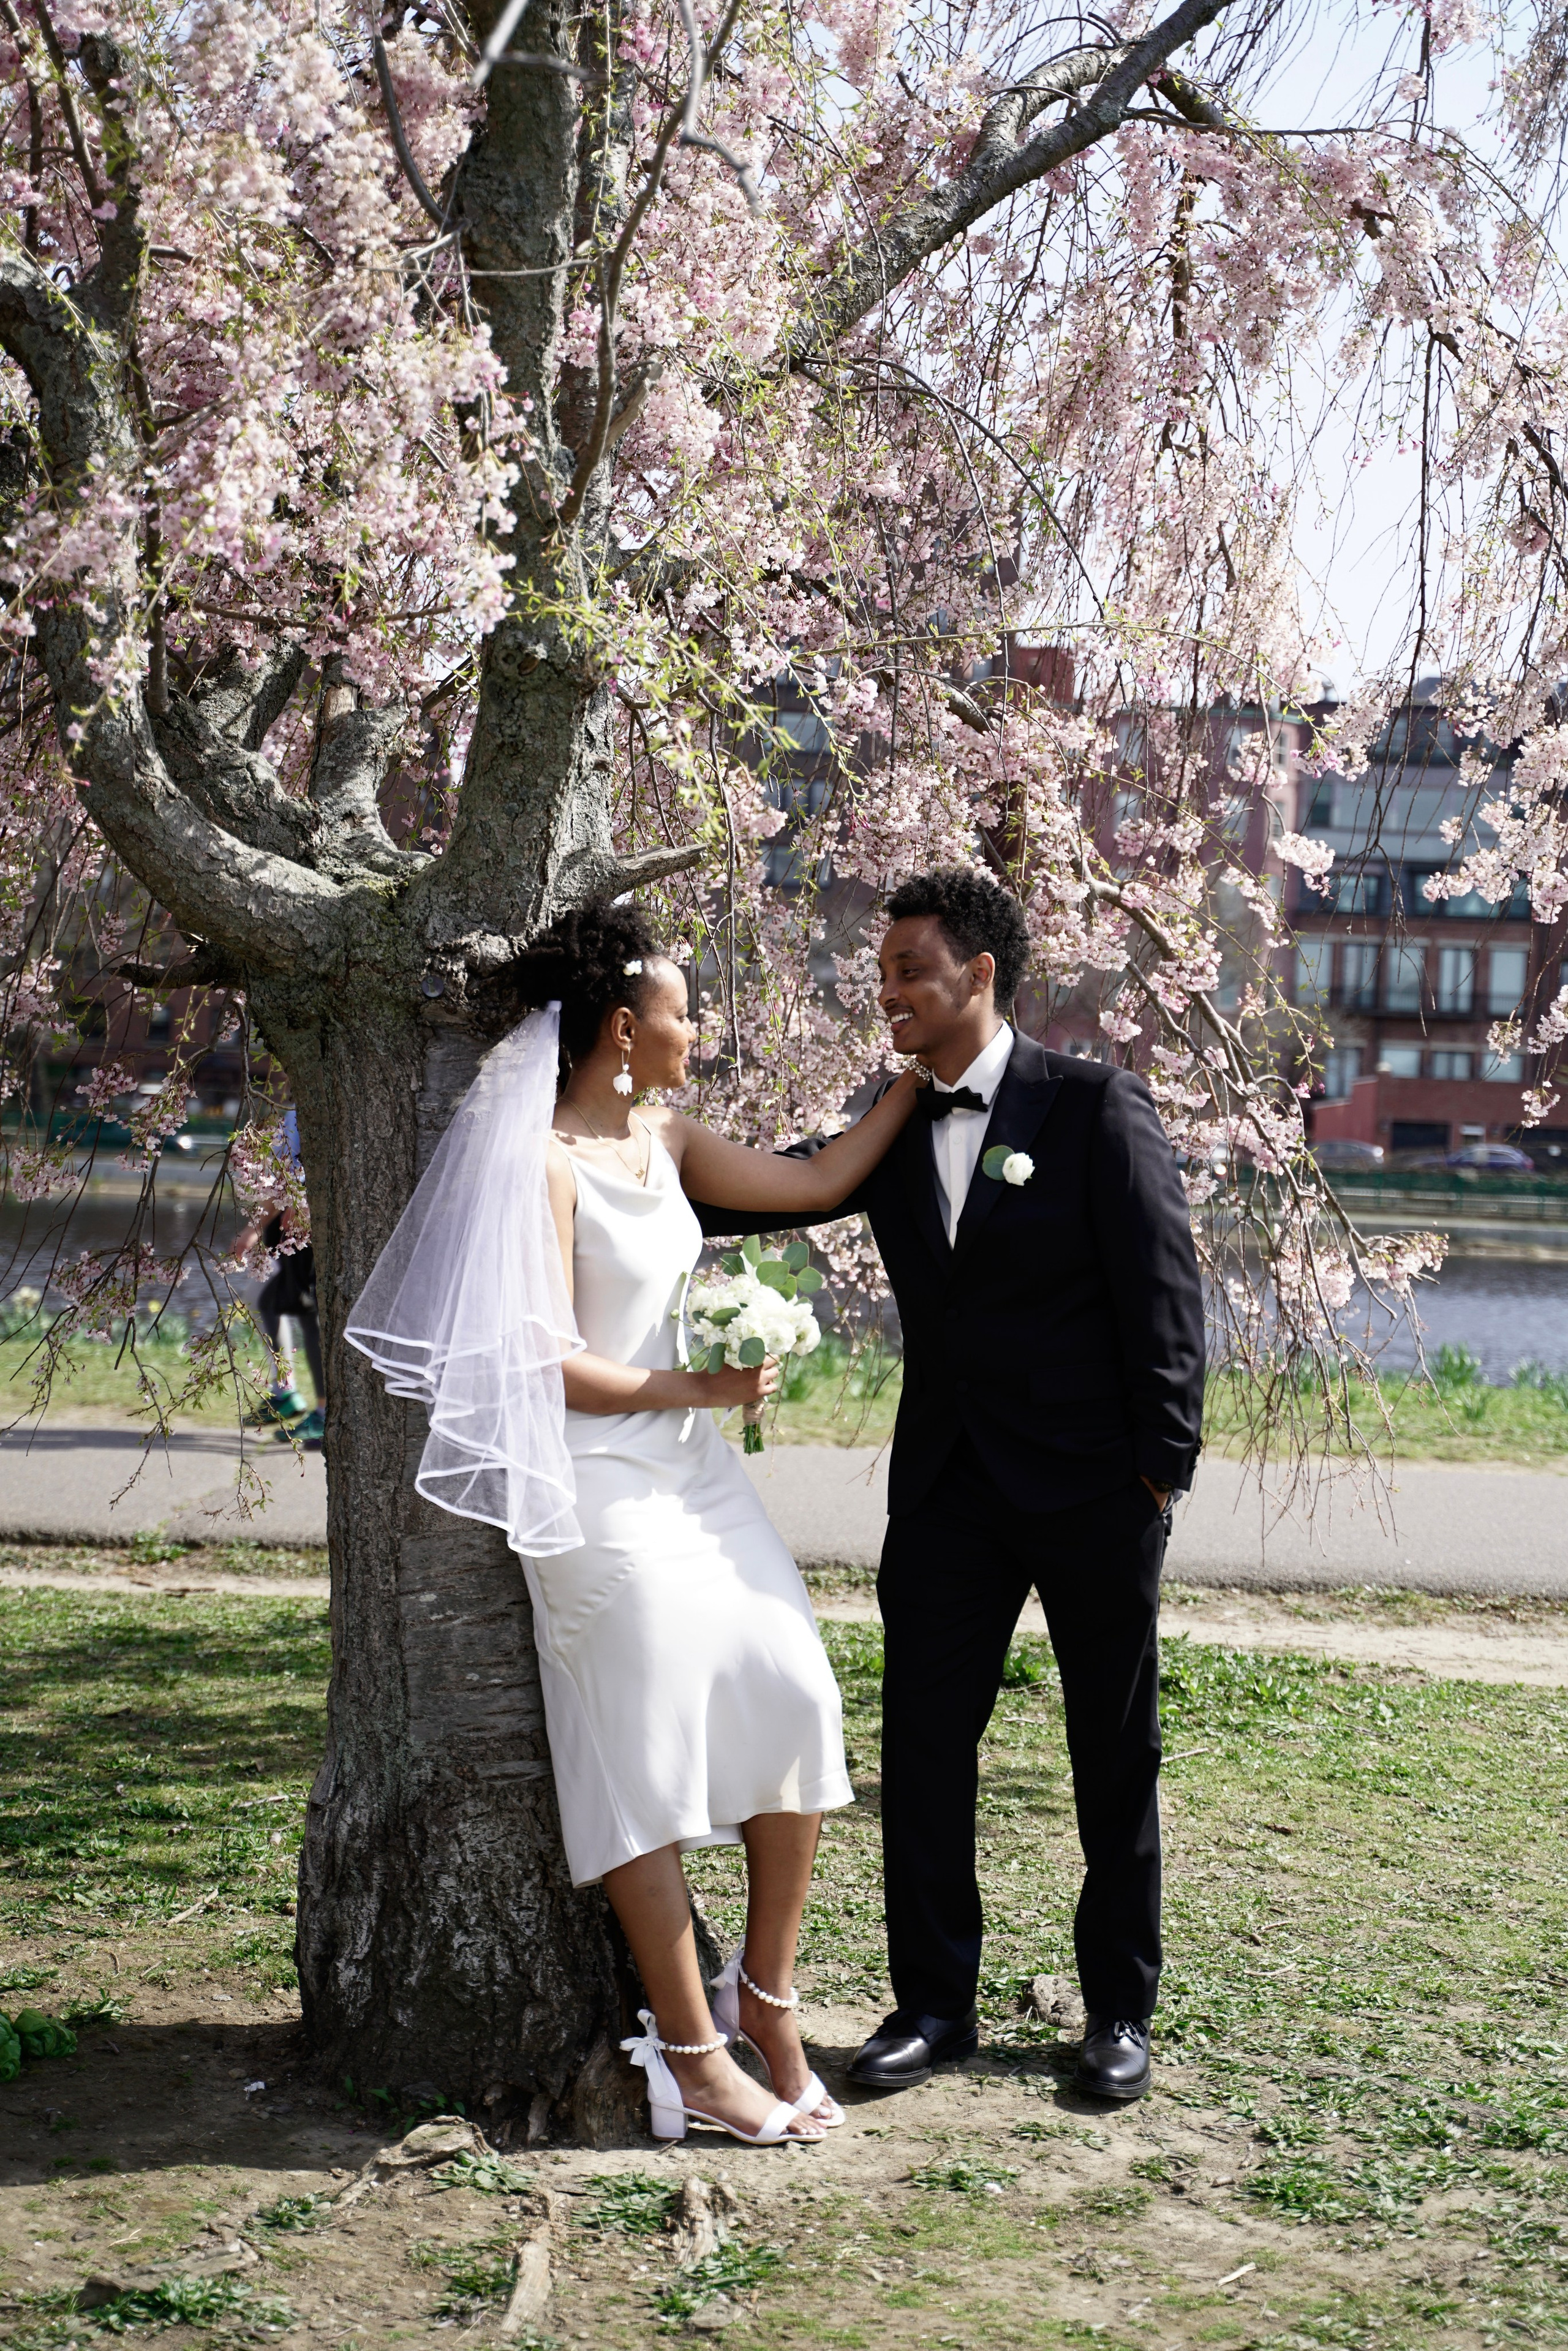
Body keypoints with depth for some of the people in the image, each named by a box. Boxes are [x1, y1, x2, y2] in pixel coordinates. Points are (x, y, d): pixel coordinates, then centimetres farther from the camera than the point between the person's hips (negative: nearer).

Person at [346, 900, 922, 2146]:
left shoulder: (665, 1138, 10)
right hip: (603, 1485, -8)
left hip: (697, 1472, 8)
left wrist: (921, 1073, 17)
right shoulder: (542, 1163, -13)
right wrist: (697, 1388, -12)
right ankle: (693, 2054, 9)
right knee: (648, 1756, -2)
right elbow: (548, 1363, -17)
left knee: (793, 1700, 0)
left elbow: (818, 1179, 17)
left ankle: (766, 1991, 16)